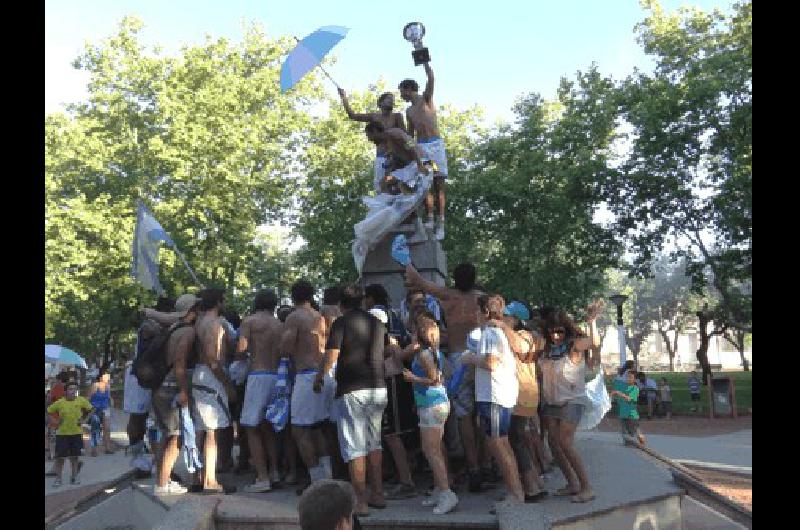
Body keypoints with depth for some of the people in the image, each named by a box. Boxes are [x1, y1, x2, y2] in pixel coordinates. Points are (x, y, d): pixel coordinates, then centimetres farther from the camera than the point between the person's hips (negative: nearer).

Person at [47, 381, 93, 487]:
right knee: (60, 457, 1)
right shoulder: (60, 402, -10)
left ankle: (74, 477, 21)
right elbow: (48, 411, 1)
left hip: (77, 433, 1)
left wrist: (83, 419, -1)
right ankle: (58, 478, 14)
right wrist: (56, 422, -6)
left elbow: (90, 410, 7)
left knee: (75, 456, 8)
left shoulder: (82, 401, -7)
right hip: (62, 433, -1)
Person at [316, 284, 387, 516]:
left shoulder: (342, 322, -6)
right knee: (374, 443, 17)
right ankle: (378, 494, 22)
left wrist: (319, 379, 0)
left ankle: (361, 502, 0)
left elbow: (331, 355, -14)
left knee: (355, 448, -1)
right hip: (378, 388, 6)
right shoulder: (377, 323, 11)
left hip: (353, 390, -6)